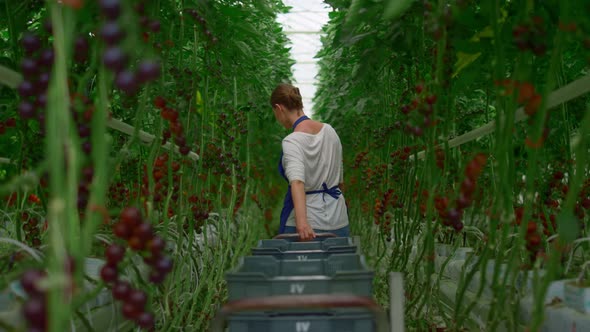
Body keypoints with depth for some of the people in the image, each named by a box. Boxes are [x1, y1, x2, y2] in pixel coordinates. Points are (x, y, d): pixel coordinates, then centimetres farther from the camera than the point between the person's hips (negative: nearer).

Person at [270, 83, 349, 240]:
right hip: (338, 220, 6)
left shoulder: (292, 142, -15)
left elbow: (297, 181, -32)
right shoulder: (330, 131, 5)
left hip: (307, 223, -6)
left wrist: (301, 221, -44)